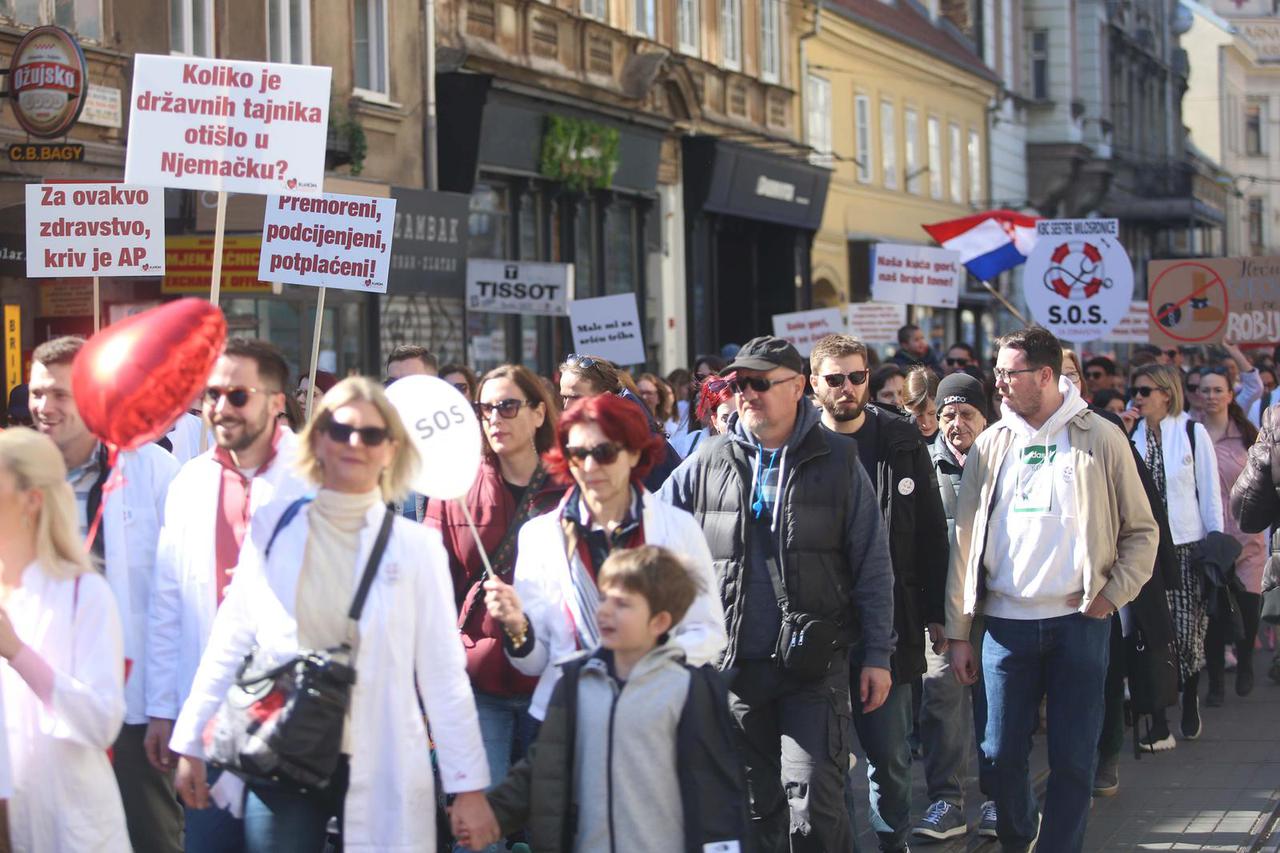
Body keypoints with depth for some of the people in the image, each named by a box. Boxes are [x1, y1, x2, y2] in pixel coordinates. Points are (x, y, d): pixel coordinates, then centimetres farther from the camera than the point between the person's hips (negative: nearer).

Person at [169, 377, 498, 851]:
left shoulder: (416, 546, 1)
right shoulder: (273, 528, 5)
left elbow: (442, 672, -1)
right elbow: (230, 644, 9)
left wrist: (469, 785, -3)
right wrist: (190, 742, 8)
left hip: (379, 772, -1)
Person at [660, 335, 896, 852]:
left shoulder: (837, 461, 1)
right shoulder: (706, 466, 5)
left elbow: (872, 566, 2)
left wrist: (877, 654, -2)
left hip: (814, 665, -3)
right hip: (735, 667, 3)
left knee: (814, 807, -12)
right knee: (760, 807, 11)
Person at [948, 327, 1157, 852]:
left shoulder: (1100, 439, 0)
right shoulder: (991, 445, 7)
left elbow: (1141, 531, 5)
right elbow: (965, 541, 8)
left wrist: (1111, 595, -8)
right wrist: (957, 631, 5)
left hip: (1079, 622, -2)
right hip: (1006, 622, 2)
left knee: (1073, 759, -1)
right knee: (1002, 754, 4)